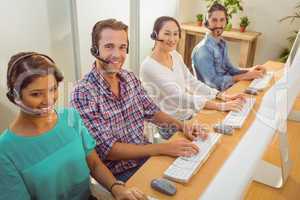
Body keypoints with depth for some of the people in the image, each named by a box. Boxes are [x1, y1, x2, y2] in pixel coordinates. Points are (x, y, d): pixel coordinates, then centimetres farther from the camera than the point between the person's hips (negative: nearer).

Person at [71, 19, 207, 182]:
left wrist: (181, 125, -5)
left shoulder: (130, 78, 1)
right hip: (119, 173, -6)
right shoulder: (83, 93, -19)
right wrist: (163, 148, -26)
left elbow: (151, 112, 12)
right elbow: (108, 149, -22)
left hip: (147, 155, 6)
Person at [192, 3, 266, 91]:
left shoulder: (222, 43, 6)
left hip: (228, 86, 8)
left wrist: (249, 70, -5)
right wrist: (245, 76, -22)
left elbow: (229, 69, 13)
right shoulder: (203, 49, -22)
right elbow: (213, 82, -25)